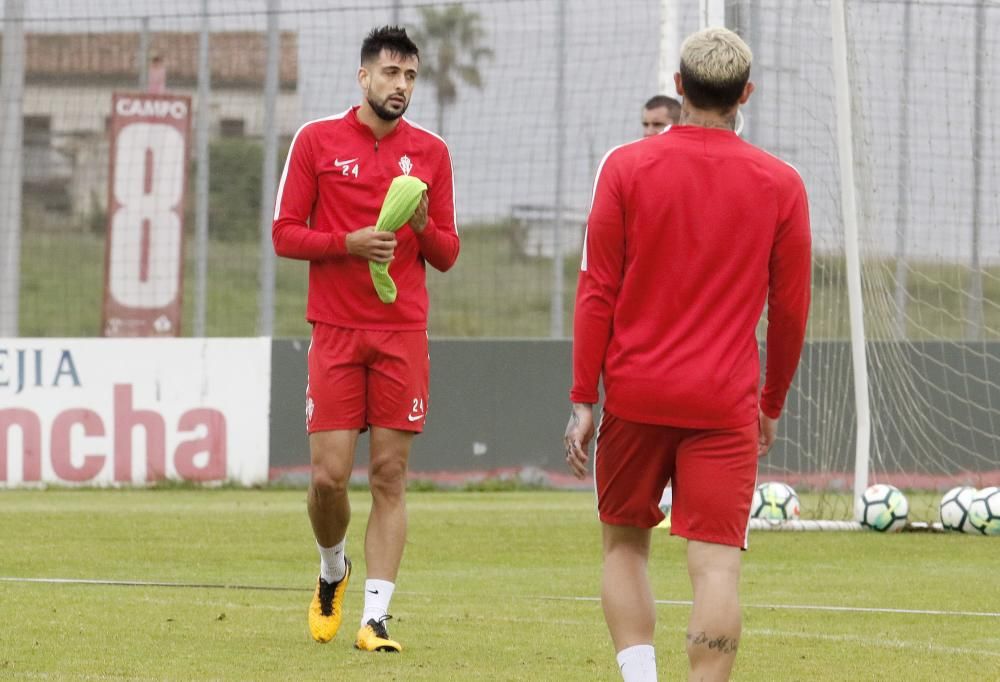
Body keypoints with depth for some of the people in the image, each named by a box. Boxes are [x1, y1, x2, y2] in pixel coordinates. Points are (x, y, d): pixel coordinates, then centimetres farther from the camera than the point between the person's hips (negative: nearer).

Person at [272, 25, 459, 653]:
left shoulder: (430, 152, 8)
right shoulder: (317, 141, 3)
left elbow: (447, 255, 10)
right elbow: (285, 234, 2)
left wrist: (424, 227, -11)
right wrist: (349, 243, -13)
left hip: (403, 333, 1)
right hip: (336, 333, -1)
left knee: (390, 475, -3)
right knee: (328, 475, -5)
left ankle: (375, 618, -2)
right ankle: (333, 570, 26)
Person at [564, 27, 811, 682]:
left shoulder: (626, 167, -1)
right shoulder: (781, 184, 1)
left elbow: (597, 291, -2)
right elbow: (791, 309, 6)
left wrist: (583, 399, 1)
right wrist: (773, 402, 19)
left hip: (635, 393, 1)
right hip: (725, 406, -1)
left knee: (624, 543, 16)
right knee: (717, 566, -4)